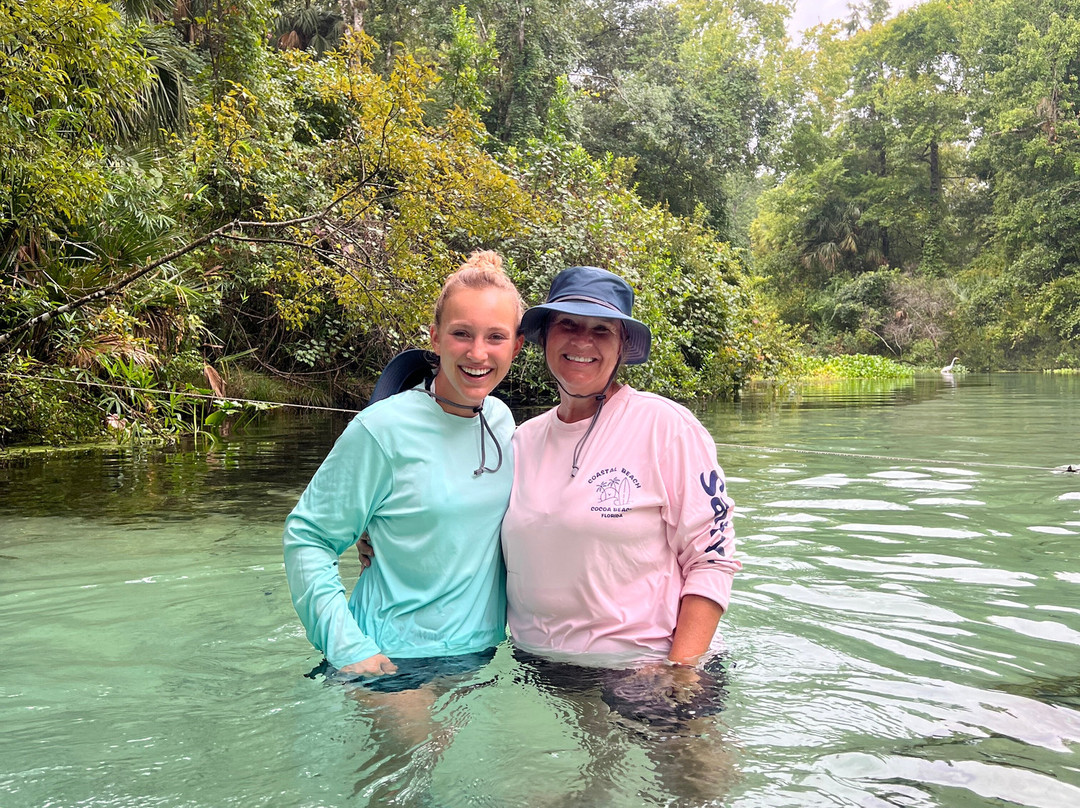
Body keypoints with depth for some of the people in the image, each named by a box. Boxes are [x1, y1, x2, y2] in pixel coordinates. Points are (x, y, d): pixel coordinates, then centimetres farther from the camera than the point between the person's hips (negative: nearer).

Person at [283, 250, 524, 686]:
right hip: (393, 659, -5)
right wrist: (348, 648, -20)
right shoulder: (384, 429, -19)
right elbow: (307, 537, -13)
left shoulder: (501, 420, -1)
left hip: (478, 651, 6)